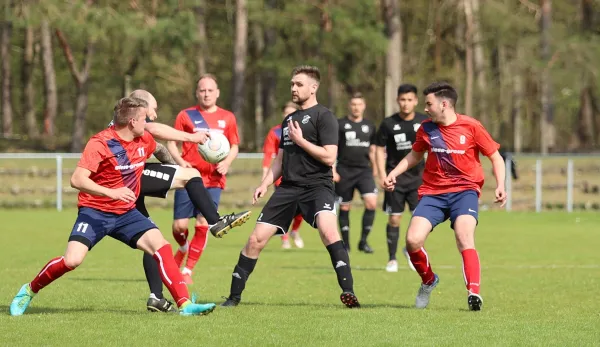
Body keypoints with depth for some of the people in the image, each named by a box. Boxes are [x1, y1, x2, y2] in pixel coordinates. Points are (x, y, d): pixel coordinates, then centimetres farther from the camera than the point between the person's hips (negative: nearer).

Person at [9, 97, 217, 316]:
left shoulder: (144, 140, 2)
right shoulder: (100, 143, -19)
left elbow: (158, 149, 29)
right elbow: (77, 180, -28)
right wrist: (111, 192, -38)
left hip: (126, 213, 6)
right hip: (95, 211, -6)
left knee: (161, 247, -14)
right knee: (72, 260, -22)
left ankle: (185, 304, -13)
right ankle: (30, 290, 3)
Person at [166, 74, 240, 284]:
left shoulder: (227, 118, 8)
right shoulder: (186, 115, 3)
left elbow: (234, 146, 15)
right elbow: (171, 143, 5)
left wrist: (227, 162, -6)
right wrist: (180, 161, -14)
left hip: (213, 180, 1)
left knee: (203, 225, -8)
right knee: (180, 225, -5)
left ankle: (187, 271, 4)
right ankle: (183, 248, 31)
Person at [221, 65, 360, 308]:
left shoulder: (323, 116, -4)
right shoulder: (289, 119, 19)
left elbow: (329, 157, -15)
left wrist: (300, 140, -12)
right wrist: (265, 183, 12)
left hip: (317, 186, -7)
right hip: (288, 187, 7)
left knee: (328, 231, -32)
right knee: (256, 239, 1)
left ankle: (348, 292, -30)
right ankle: (234, 295, 13)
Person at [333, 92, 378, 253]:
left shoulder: (370, 126, 10)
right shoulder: (340, 124, 0)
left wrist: (375, 170, 16)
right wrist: (333, 171, -7)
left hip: (364, 170, 2)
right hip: (344, 172, -2)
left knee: (371, 202, -17)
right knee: (344, 208, 3)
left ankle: (363, 241, -7)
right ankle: (345, 244, 16)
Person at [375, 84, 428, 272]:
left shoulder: (424, 122, 0)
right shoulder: (388, 123, -3)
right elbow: (380, 150, 2)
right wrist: (382, 175, -8)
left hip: (417, 177, 1)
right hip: (395, 178, -1)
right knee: (394, 219, 0)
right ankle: (392, 259, 12)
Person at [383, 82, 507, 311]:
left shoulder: (471, 127, -6)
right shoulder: (426, 129, 5)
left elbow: (495, 157, 2)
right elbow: (414, 156, 23)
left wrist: (500, 186, -12)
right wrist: (393, 174, 10)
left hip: (464, 191, -3)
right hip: (433, 192, 3)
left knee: (464, 237, -28)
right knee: (412, 240, -14)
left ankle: (474, 292, -31)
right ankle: (428, 281, 15)